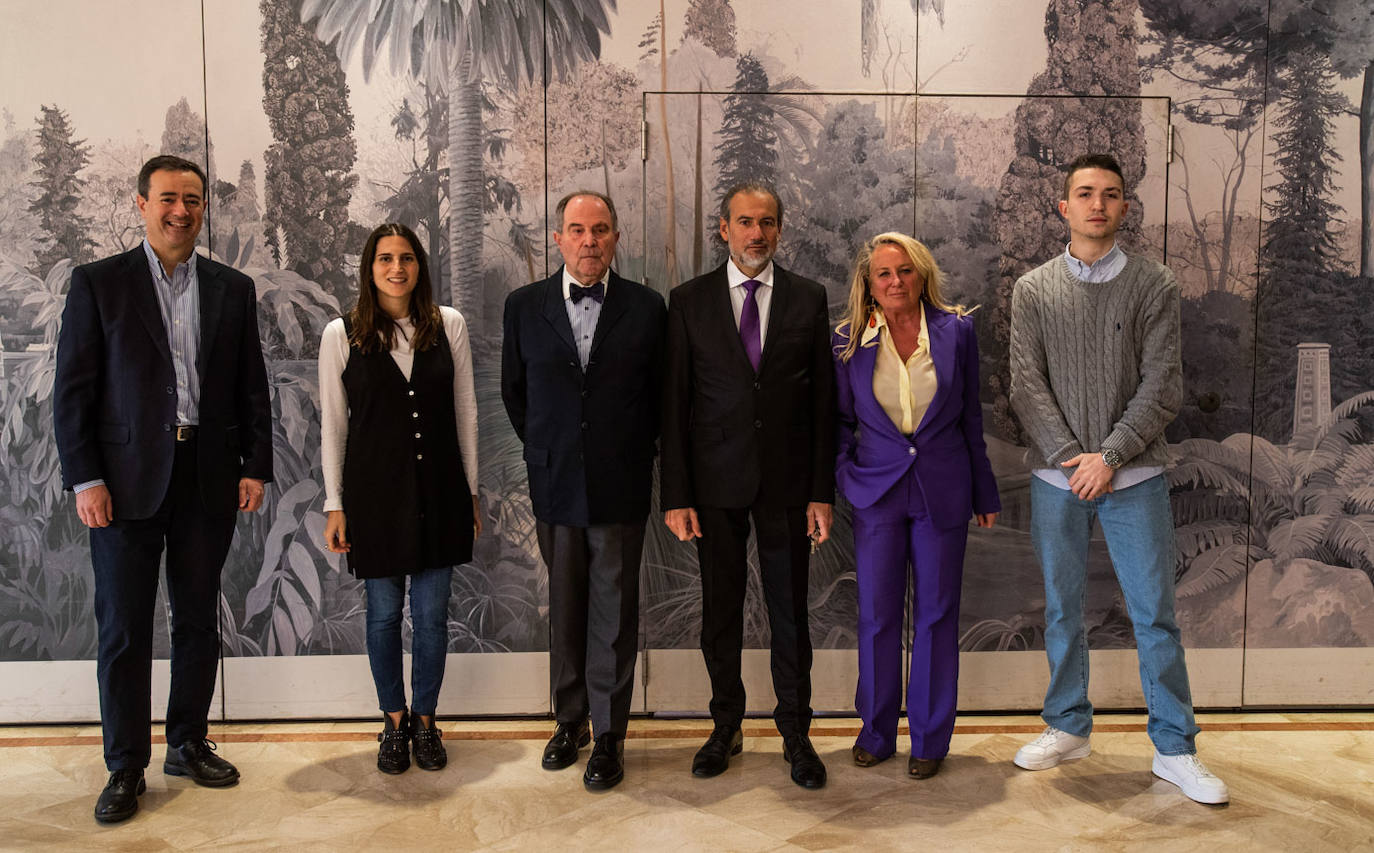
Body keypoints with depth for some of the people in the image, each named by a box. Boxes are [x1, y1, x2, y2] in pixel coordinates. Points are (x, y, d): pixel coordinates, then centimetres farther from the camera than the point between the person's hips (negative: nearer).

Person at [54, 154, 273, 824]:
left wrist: (255, 467, 2)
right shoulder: (97, 283, 1)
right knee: (123, 629, 4)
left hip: (209, 479, 3)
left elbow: (252, 387, 9)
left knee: (198, 620, 12)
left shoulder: (233, 289, 9)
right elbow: (73, 390, -2)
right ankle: (125, 768, 16)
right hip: (127, 481, -2)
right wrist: (85, 479, -9)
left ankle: (188, 744, 27)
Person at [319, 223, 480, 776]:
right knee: (384, 614, 9)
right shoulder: (342, 335, -1)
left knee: (432, 613, 7)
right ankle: (393, 722, 27)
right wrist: (335, 505, 0)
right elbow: (332, 424, 2)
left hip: (439, 490, 1)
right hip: (375, 492, -1)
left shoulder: (449, 326, 2)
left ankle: (425, 720, 25)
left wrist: (471, 491, 7)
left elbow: (465, 410, 7)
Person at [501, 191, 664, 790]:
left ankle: (608, 736, 16)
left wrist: (629, 454, 7)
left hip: (620, 488, -1)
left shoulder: (646, 308, -2)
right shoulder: (525, 307, 2)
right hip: (554, 486, 2)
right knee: (564, 610, 13)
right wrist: (545, 452, 13)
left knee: (614, 616, 4)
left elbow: (660, 395, 7)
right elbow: (514, 392, 13)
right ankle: (569, 720, 29)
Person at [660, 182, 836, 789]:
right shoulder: (689, 301, 2)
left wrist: (822, 492, -1)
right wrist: (676, 496, -5)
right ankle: (726, 728, 27)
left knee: (790, 613, 7)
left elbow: (823, 400, 4)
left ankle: (795, 733, 23)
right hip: (716, 483, 0)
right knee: (720, 611, 10)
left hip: (786, 482, 0)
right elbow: (674, 404, 0)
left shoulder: (808, 299, 4)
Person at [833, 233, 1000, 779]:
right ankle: (876, 732, 25)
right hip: (876, 489, 0)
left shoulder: (956, 331, 0)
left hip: (942, 490, 0)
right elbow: (840, 420, 10)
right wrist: (840, 477, -2)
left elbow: (970, 418, 6)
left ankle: (930, 738, 22)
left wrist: (985, 493, 8)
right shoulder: (850, 340, 0)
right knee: (876, 615, 6)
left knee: (936, 614, 7)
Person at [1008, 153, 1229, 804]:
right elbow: (1027, 386, -1)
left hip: (1134, 476, -1)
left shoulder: (1154, 285, 2)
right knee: (1062, 610, 11)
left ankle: (1174, 749, 15)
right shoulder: (1034, 290, 5)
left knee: (1154, 614, 2)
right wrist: (1069, 456, -12)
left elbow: (1162, 387, -5)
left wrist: (1109, 456, -15)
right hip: (1056, 477, 2)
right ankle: (1068, 728, 27)